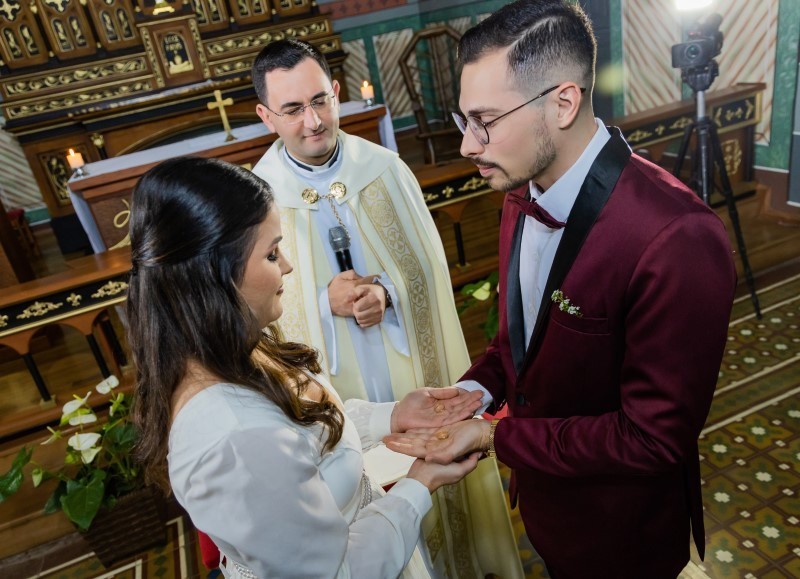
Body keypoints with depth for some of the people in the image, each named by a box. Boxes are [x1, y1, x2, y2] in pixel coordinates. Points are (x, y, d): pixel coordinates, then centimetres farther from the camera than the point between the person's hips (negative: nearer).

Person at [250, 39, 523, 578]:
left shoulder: (385, 167, -8)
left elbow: (428, 264, -2)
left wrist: (387, 290, -22)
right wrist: (325, 304, -23)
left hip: (415, 369, 2)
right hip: (336, 391, -1)